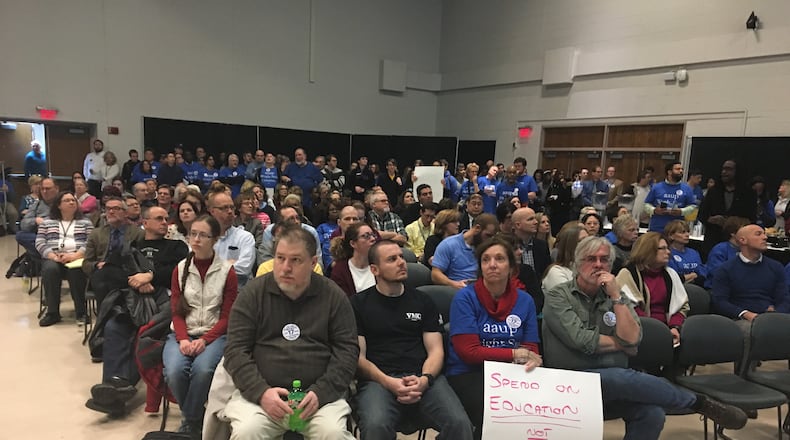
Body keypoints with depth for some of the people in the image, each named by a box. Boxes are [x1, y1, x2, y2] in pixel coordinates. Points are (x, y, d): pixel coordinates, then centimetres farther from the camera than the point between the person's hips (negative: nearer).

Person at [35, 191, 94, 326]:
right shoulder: (47, 223, 19)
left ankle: (81, 311, -27)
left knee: (75, 270, -35)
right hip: (54, 258, 2)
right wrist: (53, 256, -11)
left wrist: (74, 256, -16)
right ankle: (52, 312, -25)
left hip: (77, 258, -2)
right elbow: (40, 243, 8)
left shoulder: (86, 222, 15)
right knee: (50, 269, -33)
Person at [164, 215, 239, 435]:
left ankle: (189, 421, -5)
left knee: (202, 370, -33)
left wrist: (205, 340, -17)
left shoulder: (227, 271, -2)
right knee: (174, 371, -27)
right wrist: (183, 339, -14)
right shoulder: (180, 269, 8)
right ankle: (195, 416, 3)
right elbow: (176, 311, 5)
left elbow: (227, 316, -2)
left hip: (215, 335, -2)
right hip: (183, 334, 3)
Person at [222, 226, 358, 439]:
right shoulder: (254, 292, 4)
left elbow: (347, 350, 1)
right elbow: (235, 350, 0)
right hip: (260, 392, 1)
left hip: (318, 393, 0)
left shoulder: (333, 296, 4)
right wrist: (261, 392, -14)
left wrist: (320, 392, -12)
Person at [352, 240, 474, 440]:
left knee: (459, 423, -25)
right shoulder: (359, 303, 9)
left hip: (422, 377, 3)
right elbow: (358, 357, 3)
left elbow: (436, 350, 12)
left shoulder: (422, 301, 18)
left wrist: (424, 380, -10)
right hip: (378, 380, -2)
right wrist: (389, 383, -14)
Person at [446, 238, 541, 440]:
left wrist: (530, 359, -18)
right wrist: (515, 354, -10)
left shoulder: (525, 300, 6)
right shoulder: (465, 298, -7)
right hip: (468, 374, -3)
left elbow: (531, 349, 6)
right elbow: (469, 352, -11)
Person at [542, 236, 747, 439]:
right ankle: (699, 402, -10)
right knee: (622, 378, -31)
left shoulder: (614, 296, 10)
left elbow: (631, 339, -6)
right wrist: (621, 343, -2)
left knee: (652, 413, -27)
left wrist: (616, 296, -10)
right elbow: (581, 340, -15)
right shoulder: (557, 296, -2)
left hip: (614, 384, 4)